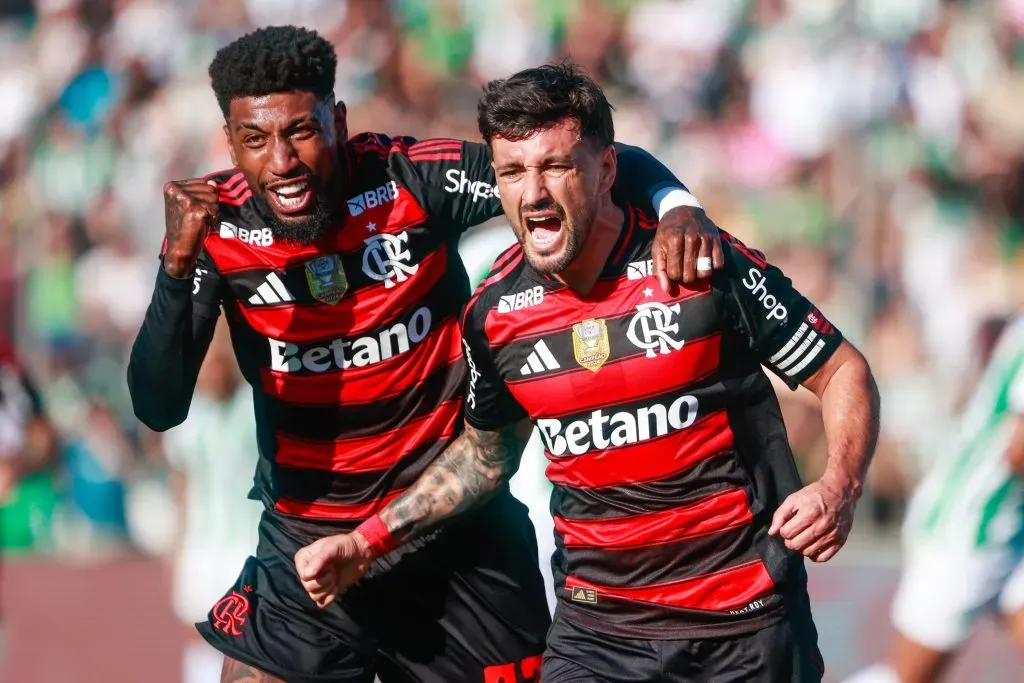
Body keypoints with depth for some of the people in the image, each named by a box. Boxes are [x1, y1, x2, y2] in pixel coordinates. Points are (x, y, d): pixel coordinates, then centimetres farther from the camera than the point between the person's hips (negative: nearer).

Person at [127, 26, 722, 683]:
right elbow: (158, 408, -15)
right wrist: (178, 262, -29)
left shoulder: (414, 178, -15)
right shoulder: (217, 226, -10)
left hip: (462, 532, 0)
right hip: (309, 539, 1)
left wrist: (678, 205, -33)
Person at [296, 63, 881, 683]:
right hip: (598, 627, 2)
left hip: (747, 624, -2)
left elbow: (843, 372, -3)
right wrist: (368, 540, 12)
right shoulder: (494, 314, -2)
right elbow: (487, 452, 18)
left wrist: (839, 489, -21)